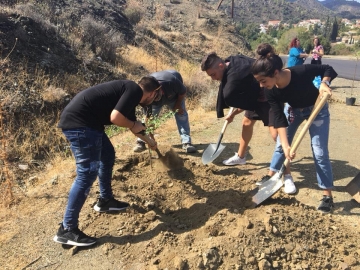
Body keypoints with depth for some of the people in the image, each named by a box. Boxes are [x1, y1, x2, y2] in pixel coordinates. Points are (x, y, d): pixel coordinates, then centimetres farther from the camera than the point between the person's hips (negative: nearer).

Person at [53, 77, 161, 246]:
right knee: (87, 172, -9)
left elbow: (135, 126, 38)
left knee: (107, 155, 23)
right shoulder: (135, 91, -6)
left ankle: (105, 200, 36)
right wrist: (133, 125, 0)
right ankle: (67, 230, -3)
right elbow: (115, 117, -21)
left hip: (83, 120, 11)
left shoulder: (129, 90, 23)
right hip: (78, 122, -11)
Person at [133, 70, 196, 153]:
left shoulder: (171, 81, -46)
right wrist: (151, 138, -33)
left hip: (174, 96, -1)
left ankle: (186, 142, -17)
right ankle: (140, 142, -5)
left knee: (182, 114, -17)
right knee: (150, 116, -14)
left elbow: (183, 92, -23)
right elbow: (148, 117, -32)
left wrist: (178, 105, -18)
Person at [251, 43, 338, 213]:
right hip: (294, 109, 4)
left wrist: (324, 82, -38)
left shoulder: (302, 71, -37)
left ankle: (327, 195, 5)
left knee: (319, 151, -7)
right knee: (280, 144, 8)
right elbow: (279, 119, -24)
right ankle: (271, 175, 31)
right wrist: (286, 146, -32)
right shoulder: (271, 92, -26)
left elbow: (327, 69, -17)